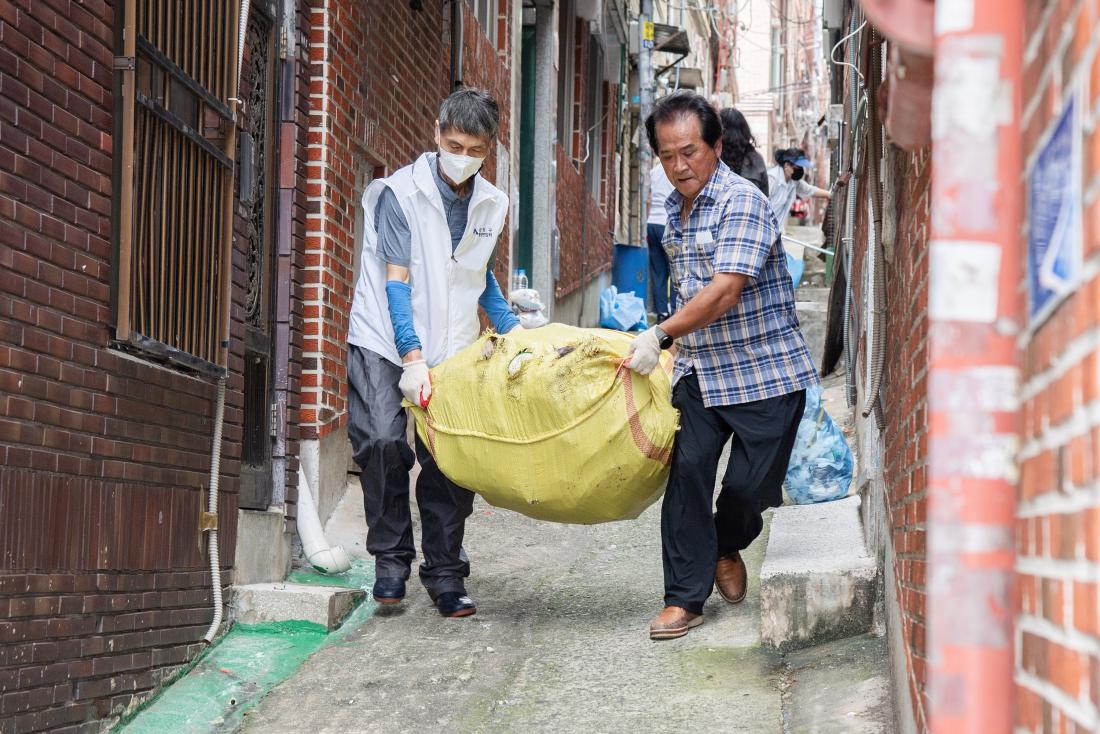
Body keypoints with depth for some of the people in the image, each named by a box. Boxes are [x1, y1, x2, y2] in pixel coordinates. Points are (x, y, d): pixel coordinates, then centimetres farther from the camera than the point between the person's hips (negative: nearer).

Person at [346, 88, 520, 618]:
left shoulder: (492, 205, 8)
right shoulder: (401, 192, -8)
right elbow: (396, 280, -13)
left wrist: (513, 330, 20)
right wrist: (412, 357, -21)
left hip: (451, 350, 4)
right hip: (385, 341, -4)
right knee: (384, 442, -18)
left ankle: (445, 573, 9)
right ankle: (391, 559, -2)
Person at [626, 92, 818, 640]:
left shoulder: (741, 201, -16)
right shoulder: (675, 210, 11)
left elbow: (725, 291, -24)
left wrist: (662, 335, -22)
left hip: (764, 372, -6)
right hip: (699, 371, 6)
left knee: (749, 485, -2)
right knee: (688, 470, -7)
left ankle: (729, 547, 31)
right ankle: (685, 598, -2)